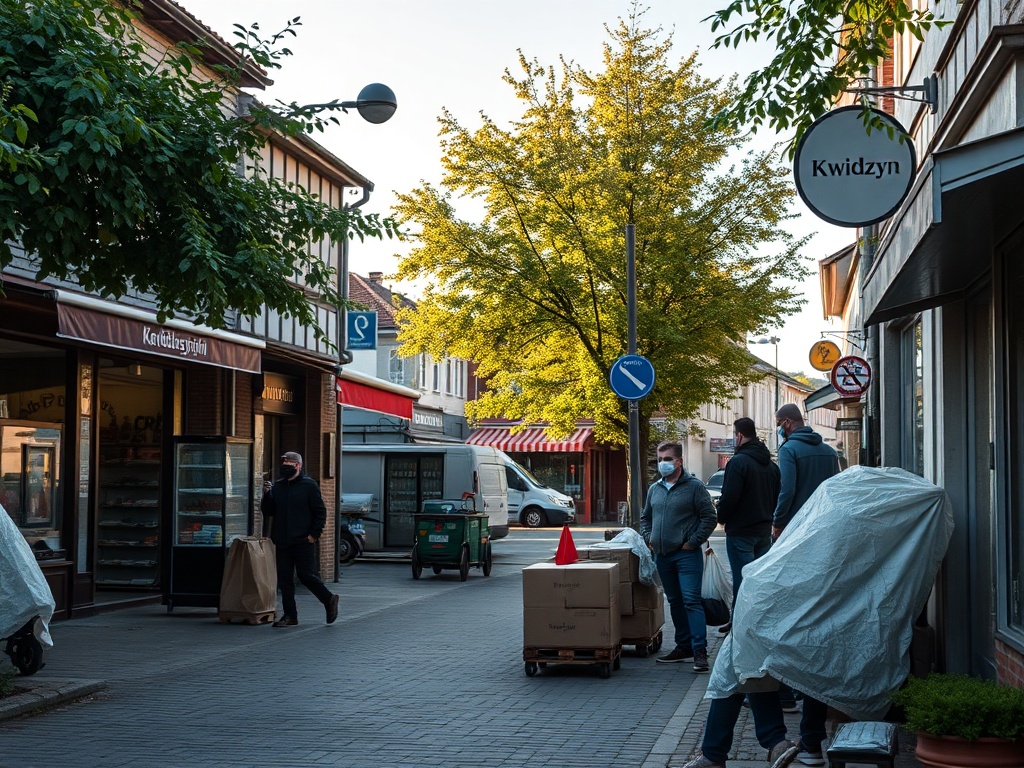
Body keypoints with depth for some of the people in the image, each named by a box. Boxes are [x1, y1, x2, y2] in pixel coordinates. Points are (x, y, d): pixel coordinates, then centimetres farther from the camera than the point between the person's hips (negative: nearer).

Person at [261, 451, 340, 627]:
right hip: (283, 543, 6)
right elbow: (268, 512, 13)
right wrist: (267, 495, -5)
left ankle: (329, 600, 17)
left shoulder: (309, 485, -3)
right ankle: (290, 615, 11)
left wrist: (314, 534, -12)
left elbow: (320, 512, -4)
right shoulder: (277, 487, 13)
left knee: (306, 575, -5)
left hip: (303, 542, -6)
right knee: (284, 579, 4)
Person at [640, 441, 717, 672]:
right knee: (675, 602, 13)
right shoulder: (654, 489, 13)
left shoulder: (694, 486, -6)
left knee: (691, 601, -12)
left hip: (686, 555, -7)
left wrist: (693, 542, -12)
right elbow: (645, 518, 26)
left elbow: (709, 518, -8)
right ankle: (683, 646, 22)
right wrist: (649, 539, 11)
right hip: (662, 556, 7)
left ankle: (700, 651, -13)